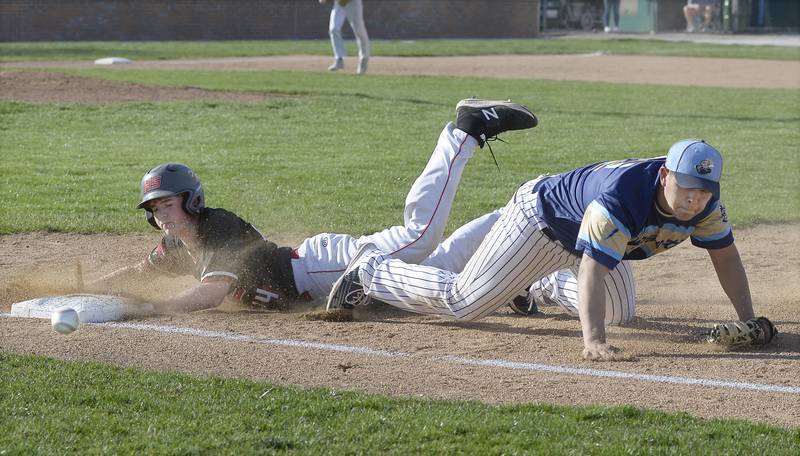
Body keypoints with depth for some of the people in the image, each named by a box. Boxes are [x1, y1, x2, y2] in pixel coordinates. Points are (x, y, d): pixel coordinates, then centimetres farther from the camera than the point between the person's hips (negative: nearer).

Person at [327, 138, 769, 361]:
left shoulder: (704, 198, -23)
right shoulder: (623, 195, -45)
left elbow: (724, 254, -11)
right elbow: (592, 270, -48)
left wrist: (748, 320, -18)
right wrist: (593, 340, -58)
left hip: (589, 228, 8)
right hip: (541, 216, -8)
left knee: (620, 312, 24)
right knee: (461, 302, -4)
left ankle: (537, 285, 47)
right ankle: (372, 268, 19)